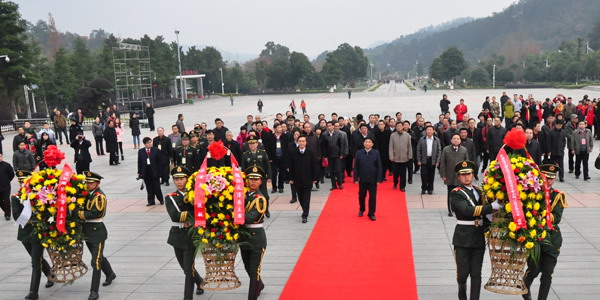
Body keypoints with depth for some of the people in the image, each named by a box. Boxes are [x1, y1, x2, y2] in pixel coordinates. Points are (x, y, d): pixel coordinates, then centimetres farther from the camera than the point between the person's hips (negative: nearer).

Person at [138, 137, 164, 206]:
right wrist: (139, 172, 3)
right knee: (149, 188, 6)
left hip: (154, 172, -2)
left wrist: (159, 171, -4)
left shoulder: (156, 150, -1)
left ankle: (160, 199, 19)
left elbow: (159, 162, -1)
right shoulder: (140, 151, 4)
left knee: (156, 187, 3)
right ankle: (151, 201, 13)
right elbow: (139, 162, 6)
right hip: (146, 173, 2)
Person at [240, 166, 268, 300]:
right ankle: (259, 285, 48)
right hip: (243, 236, 6)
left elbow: (250, 217, -27)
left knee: (254, 271, -4)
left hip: (256, 238, -6)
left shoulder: (260, 199, -13)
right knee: (248, 268, 22)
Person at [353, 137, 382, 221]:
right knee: (362, 195, 14)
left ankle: (371, 213, 13)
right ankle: (361, 210, 36)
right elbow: (356, 166, 1)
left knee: (372, 196, 3)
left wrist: (379, 179, -6)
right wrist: (356, 178, -3)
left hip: (373, 179, -1)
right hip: (362, 179, 1)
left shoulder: (376, 153, -5)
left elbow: (379, 167, -2)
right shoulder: (359, 153, -3)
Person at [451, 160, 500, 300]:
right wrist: (491, 207, -26)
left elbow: (484, 213, 15)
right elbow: (467, 210, -23)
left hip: (479, 238, 4)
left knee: (476, 274, 6)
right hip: (463, 238, -4)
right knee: (463, 272, 3)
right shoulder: (456, 193, -8)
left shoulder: (479, 191, 10)